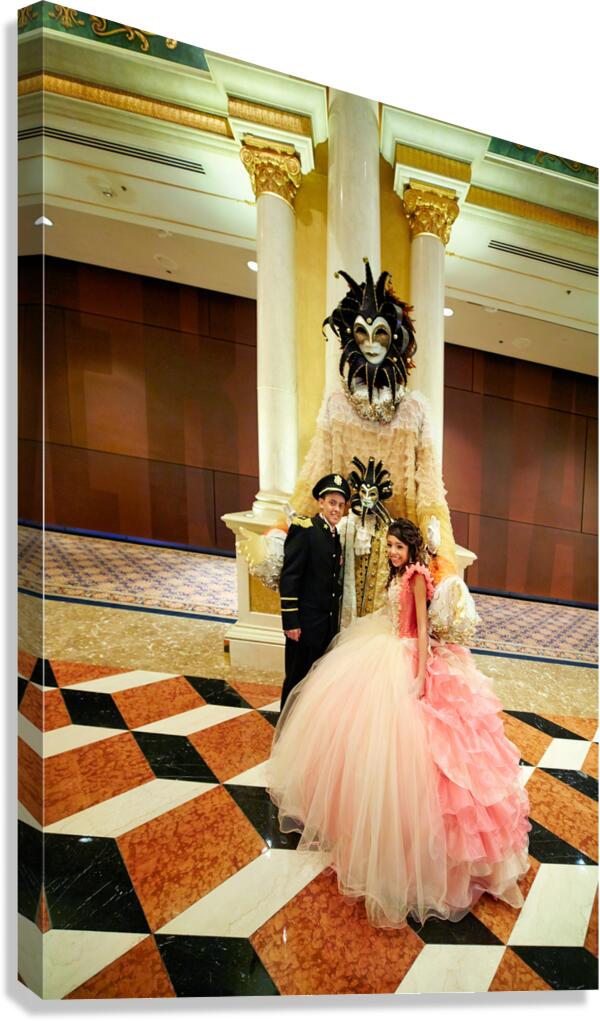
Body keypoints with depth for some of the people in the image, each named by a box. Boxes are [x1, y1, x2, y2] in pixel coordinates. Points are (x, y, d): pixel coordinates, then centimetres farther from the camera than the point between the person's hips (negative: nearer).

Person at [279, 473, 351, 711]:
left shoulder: (335, 536, 12)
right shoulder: (304, 529, -13)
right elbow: (289, 577, -17)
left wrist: (335, 621, 15)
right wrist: (290, 621, -19)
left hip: (329, 623, 8)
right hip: (306, 622, -7)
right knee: (297, 680, 5)